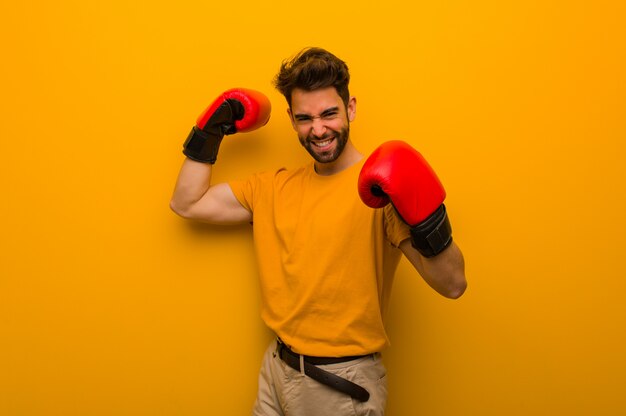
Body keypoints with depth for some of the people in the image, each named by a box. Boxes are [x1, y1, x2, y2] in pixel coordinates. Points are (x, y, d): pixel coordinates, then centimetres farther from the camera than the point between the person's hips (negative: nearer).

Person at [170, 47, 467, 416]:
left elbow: (453, 285, -22)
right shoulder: (273, 187, 4)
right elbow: (187, 204, 9)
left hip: (344, 384, -5)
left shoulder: (377, 191, -16)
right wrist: (210, 131, 4)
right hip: (276, 368, 5)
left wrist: (425, 216, -38)